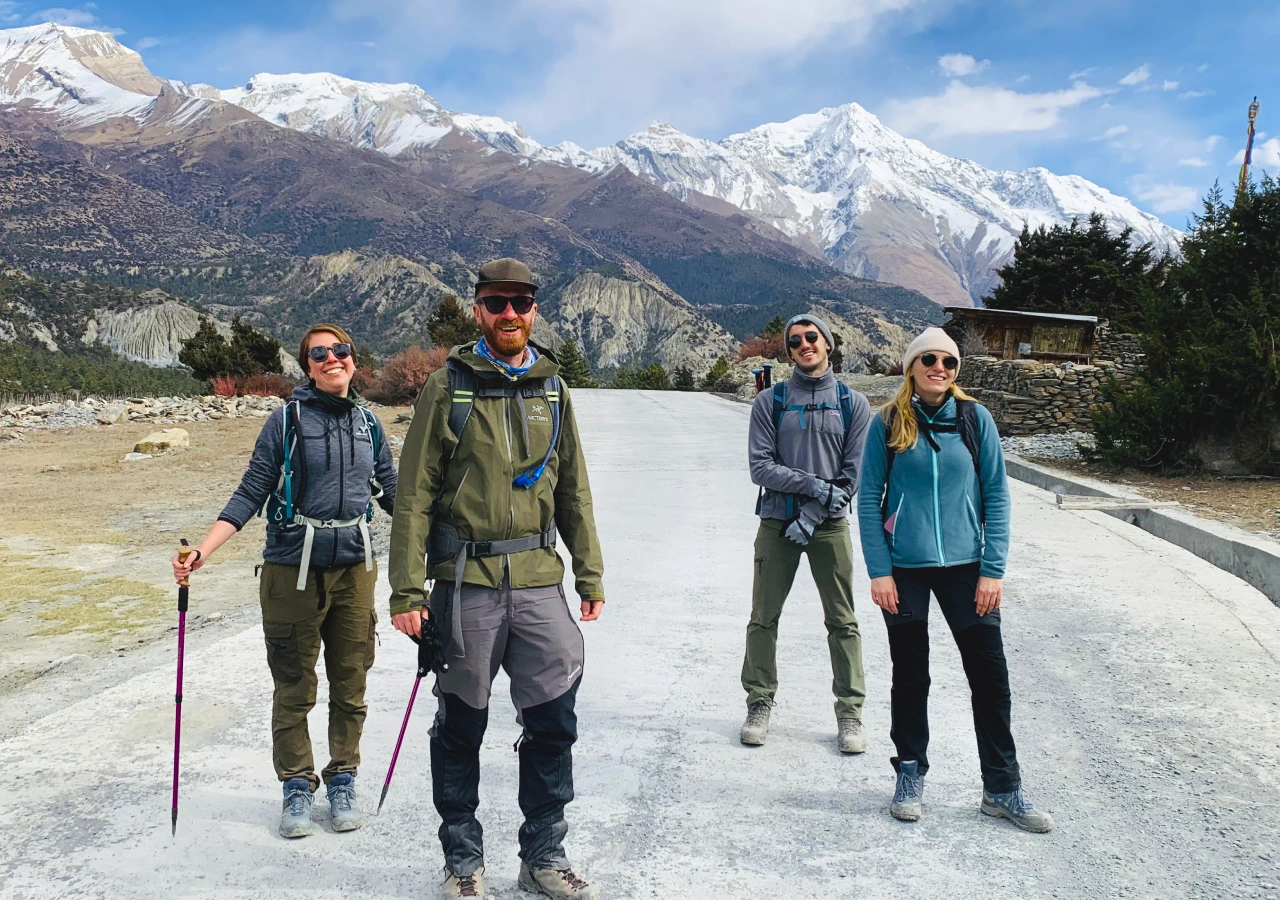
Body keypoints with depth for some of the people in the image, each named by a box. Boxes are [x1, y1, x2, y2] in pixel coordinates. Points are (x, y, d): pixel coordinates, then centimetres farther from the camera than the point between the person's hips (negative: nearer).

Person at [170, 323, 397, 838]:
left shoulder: (368, 425, 7)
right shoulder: (287, 420, -5)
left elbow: (393, 493, 17)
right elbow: (250, 495, -7)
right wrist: (201, 553, -16)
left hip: (355, 567, 3)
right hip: (294, 568, -3)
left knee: (350, 685, 11)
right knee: (295, 688, 7)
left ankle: (342, 782, 27)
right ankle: (297, 787, 25)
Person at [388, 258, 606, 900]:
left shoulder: (552, 391, 11)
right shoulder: (448, 388, -1)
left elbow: (573, 492, 15)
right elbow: (414, 495, -3)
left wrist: (591, 576, 11)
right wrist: (407, 590, -8)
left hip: (539, 582, 3)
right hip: (465, 581, -3)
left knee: (553, 721, 4)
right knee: (461, 725, 8)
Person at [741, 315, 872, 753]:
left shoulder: (853, 404, 4)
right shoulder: (770, 401, 3)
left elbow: (854, 474, -1)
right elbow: (760, 466, -5)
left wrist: (813, 515, -11)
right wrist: (813, 485, -15)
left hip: (829, 524, 0)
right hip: (776, 522, 0)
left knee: (842, 621, 3)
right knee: (764, 617, 5)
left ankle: (850, 712, 14)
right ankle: (759, 704, 19)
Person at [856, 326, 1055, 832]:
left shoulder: (975, 419, 1)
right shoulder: (888, 424, -2)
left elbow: (996, 496, 2)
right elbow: (869, 500, -1)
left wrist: (993, 569, -4)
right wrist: (878, 570, -7)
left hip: (964, 565, 1)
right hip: (904, 568, -1)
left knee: (990, 676, 3)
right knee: (910, 676, 10)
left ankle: (1002, 789, 18)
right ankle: (910, 776, 27)